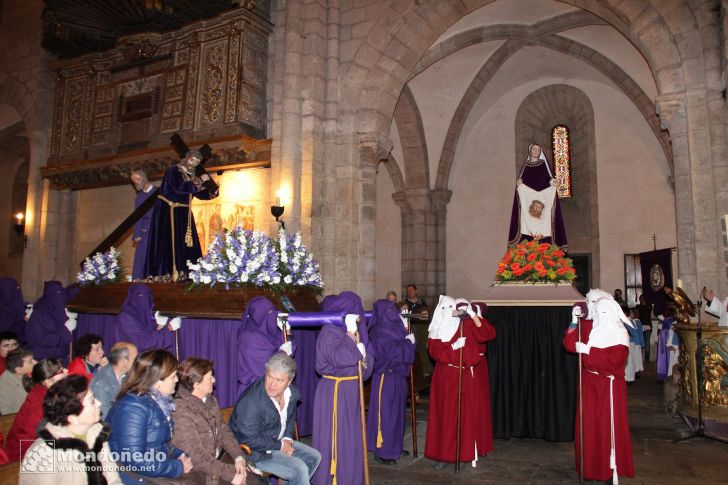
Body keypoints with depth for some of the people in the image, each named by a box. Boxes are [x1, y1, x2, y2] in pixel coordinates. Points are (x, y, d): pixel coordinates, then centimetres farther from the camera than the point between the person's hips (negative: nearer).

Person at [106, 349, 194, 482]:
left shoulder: (157, 400, 4)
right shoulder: (133, 408, -20)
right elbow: (135, 462, -26)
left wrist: (179, 455, -2)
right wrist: (178, 467, -18)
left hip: (158, 472, 8)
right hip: (137, 476, -7)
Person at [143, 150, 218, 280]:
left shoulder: (192, 175, 12)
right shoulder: (173, 170, -10)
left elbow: (199, 194, 14)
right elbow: (179, 187, -27)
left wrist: (212, 192, -5)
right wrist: (200, 181, -20)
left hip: (183, 213, 8)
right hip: (167, 212, -8)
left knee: (185, 243, 3)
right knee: (169, 243, -10)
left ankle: (182, 272, 5)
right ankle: (168, 273, -10)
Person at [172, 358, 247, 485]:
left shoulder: (209, 400, 2)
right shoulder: (181, 414, -25)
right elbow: (197, 459, -24)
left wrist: (238, 457, -8)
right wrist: (231, 474, -21)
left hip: (218, 459, 7)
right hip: (198, 473, -7)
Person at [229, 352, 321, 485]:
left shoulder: (292, 393, -7)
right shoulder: (250, 401, -30)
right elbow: (249, 440, -26)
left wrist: (287, 439, -4)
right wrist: (280, 445, -18)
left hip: (278, 441, 8)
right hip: (253, 451, -8)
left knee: (314, 457, 9)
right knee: (300, 469, -20)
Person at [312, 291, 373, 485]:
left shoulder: (355, 331, 8)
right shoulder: (329, 331, -15)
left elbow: (368, 357, 13)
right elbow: (339, 358, -27)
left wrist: (364, 354, -9)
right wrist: (350, 334, -22)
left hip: (352, 390, 8)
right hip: (334, 391, -8)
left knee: (352, 436, 15)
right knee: (334, 438, 2)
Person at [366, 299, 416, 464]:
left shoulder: (394, 328, 9)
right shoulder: (380, 332, -17)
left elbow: (404, 350, 14)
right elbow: (397, 352, -22)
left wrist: (406, 335, 4)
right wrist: (409, 342, -9)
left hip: (397, 376, 9)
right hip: (387, 377, -9)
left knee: (396, 412, 16)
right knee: (386, 413, -1)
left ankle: (393, 447, 29)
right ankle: (382, 451, 10)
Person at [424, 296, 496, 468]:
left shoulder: (466, 324, 0)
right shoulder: (436, 330, 6)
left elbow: (487, 334, -12)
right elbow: (434, 351, -6)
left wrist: (473, 315, -21)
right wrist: (453, 346, -19)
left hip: (467, 375, -1)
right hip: (446, 376, 1)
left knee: (469, 413, 1)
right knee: (446, 415, 4)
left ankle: (468, 451, 12)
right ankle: (444, 453, 11)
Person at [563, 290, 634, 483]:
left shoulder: (619, 333, -11)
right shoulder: (587, 326, 5)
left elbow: (614, 360, -24)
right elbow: (570, 345, -2)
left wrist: (588, 350, -21)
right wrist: (574, 322, -10)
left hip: (608, 385, -5)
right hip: (589, 383, 5)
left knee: (609, 426, -1)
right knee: (589, 425, 11)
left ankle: (612, 470, 9)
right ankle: (591, 467, 23)